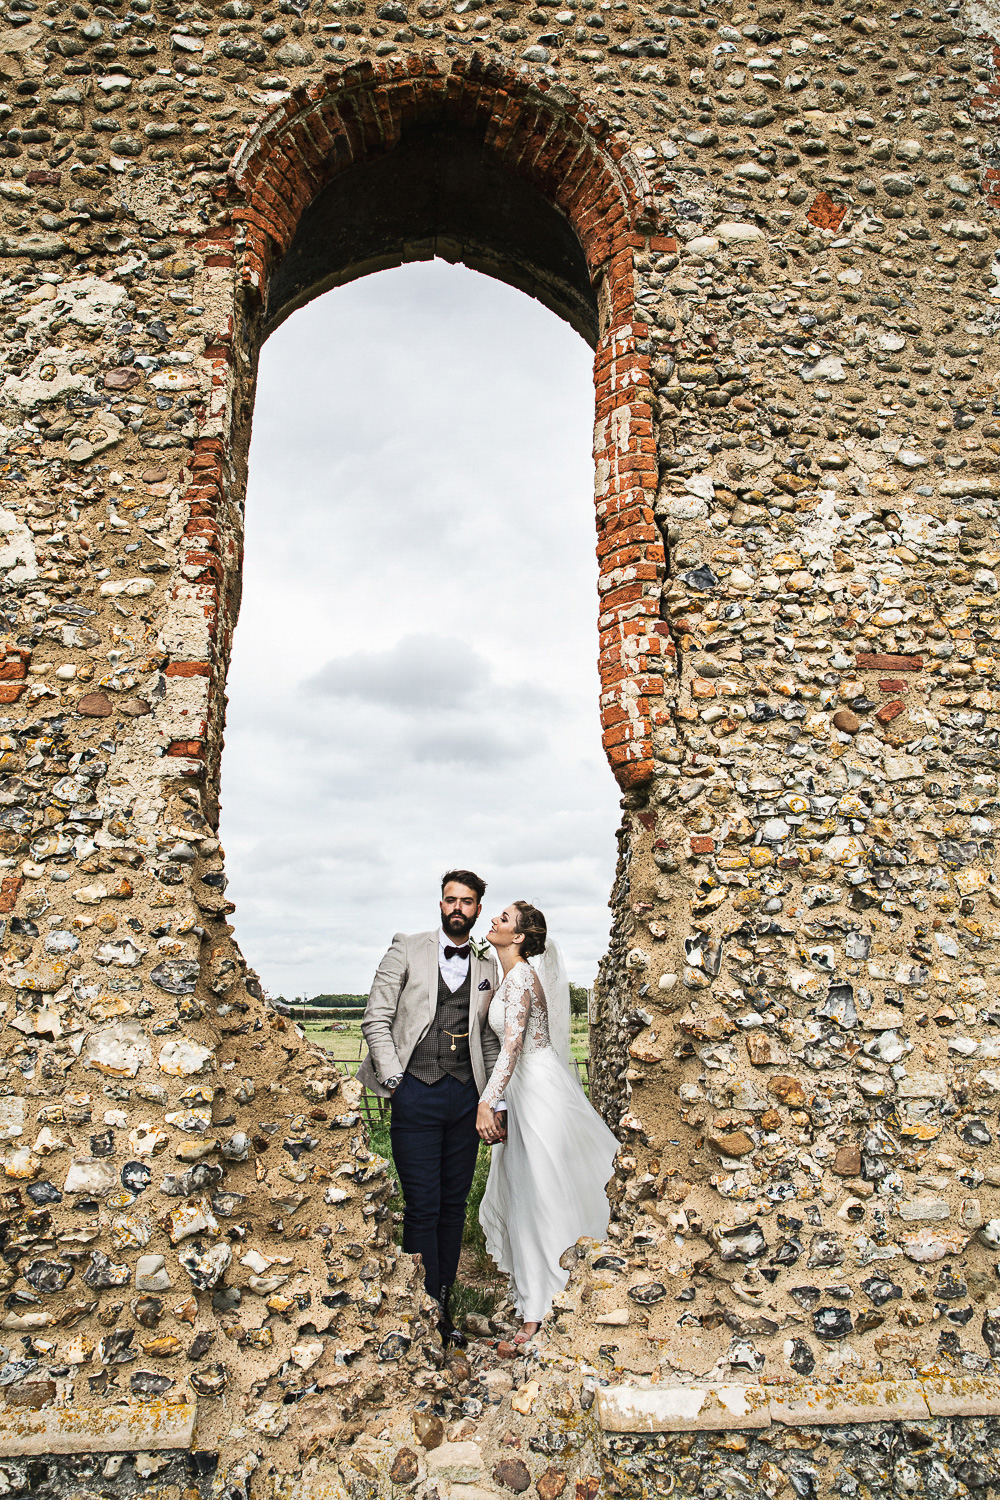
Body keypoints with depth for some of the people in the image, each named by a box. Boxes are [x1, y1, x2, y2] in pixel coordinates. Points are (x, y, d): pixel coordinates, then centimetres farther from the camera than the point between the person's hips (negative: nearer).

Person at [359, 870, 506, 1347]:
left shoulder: (487, 968, 12)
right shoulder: (408, 950, 3)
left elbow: (490, 1040, 15)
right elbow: (376, 1019, -1)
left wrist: (497, 1104, 9)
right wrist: (394, 1081, -10)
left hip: (464, 1096, 3)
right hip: (416, 1093, -3)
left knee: (454, 1205, 10)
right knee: (423, 1207, -1)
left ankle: (443, 1307, 23)